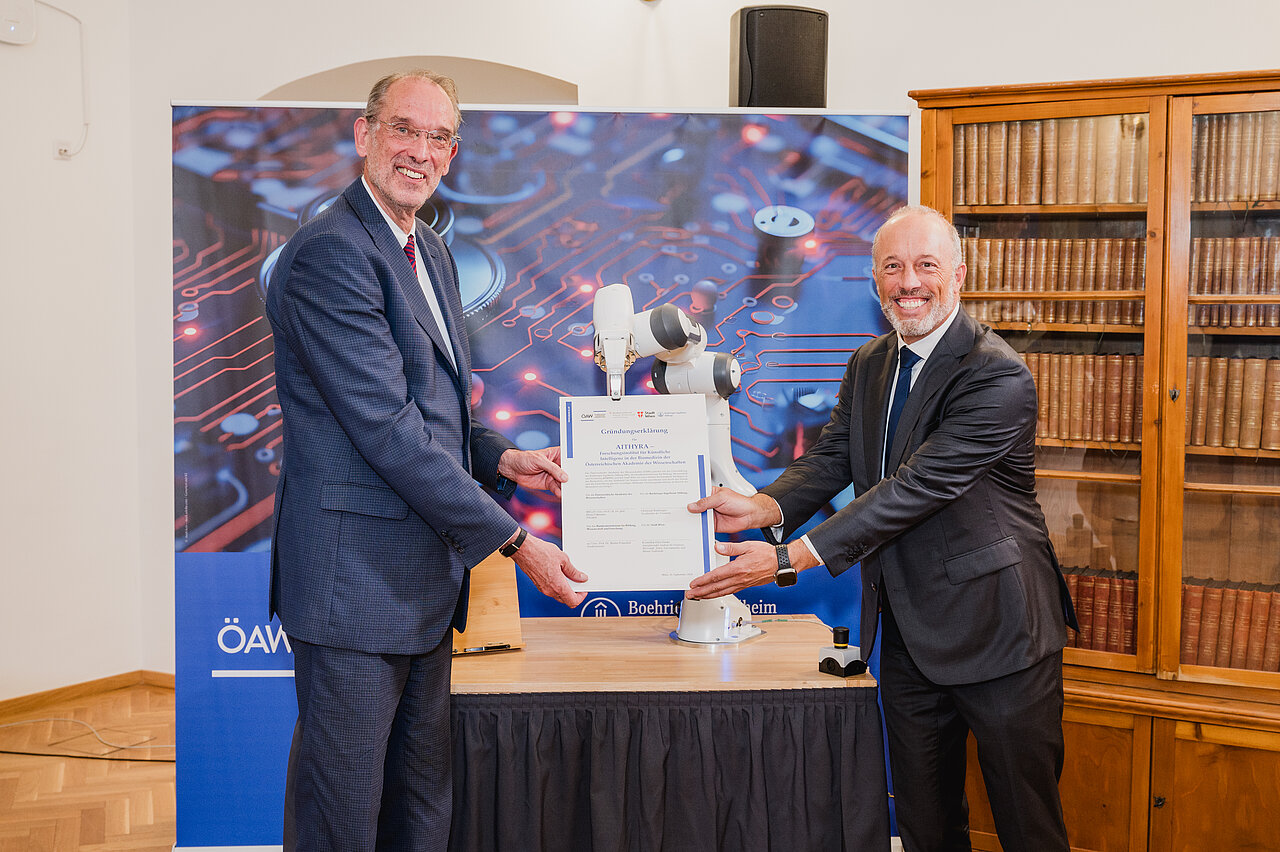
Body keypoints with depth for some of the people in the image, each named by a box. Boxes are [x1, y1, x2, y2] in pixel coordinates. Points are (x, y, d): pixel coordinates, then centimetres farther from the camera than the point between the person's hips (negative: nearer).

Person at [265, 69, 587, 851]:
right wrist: (514, 540, -18)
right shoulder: (329, 254, -16)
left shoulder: (430, 252, 16)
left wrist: (501, 459, 4)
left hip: (427, 574, 9)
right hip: (359, 574, -9)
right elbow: (387, 428, -21)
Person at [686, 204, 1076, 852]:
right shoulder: (868, 367, 9)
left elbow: (916, 487, -26)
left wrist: (787, 559, -30)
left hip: (998, 635, -7)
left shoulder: (998, 377, -18)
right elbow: (830, 458, 4)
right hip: (907, 635, 7)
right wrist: (764, 507, -19)